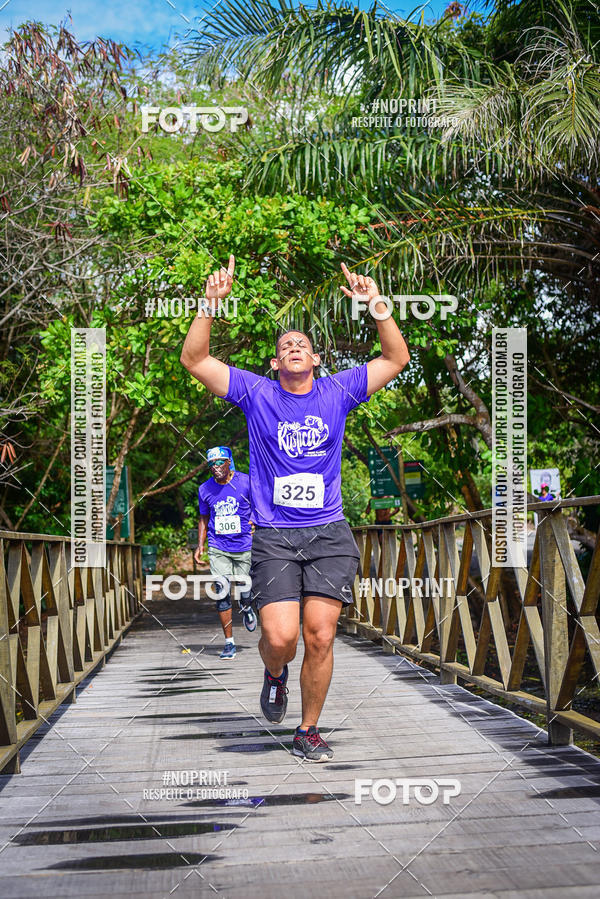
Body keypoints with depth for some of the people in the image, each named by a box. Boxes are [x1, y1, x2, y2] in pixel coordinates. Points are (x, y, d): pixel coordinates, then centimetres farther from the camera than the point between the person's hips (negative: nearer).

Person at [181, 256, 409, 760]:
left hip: (330, 534, 1)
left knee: (320, 638, -4)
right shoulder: (256, 393, 6)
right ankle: (274, 674, 23)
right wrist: (211, 304, -11)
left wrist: (377, 305, -5)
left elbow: (397, 359, 8)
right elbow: (195, 359, 1)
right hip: (274, 535, -1)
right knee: (281, 636, -14)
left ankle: (308, 731, 15)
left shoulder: (338, 391, 9)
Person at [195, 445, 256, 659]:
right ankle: (229, 643, 2)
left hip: (245, 546, -1)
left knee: (244, 589, 3)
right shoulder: (205, 489, 2)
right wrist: (200, 545, 6)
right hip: (218, 548, 1)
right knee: (222, 594, -7)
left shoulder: (246, 482, -6)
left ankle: (246, 608, 43)